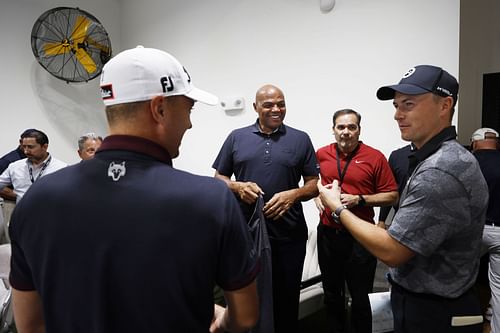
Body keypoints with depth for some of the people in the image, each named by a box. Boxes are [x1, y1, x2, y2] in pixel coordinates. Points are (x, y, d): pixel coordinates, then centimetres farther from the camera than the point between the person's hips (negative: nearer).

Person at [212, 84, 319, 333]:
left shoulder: (300, 139, 4)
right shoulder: (236, 137, 6)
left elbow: (314, 185, 5)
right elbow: (219, 178, 9)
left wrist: (293, 194, -14)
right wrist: (238, 186, -11)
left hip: (289, 234, 0)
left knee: (287, 297, 14)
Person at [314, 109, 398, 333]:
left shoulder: (375, 157, -8)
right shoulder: (321, 154, 2)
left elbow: (391, 196, -6)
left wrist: (359, 199, -17)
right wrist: (317, 196, -2)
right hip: (327, 233, 4)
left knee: (359, 296, 11)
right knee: (331, 293, 19)